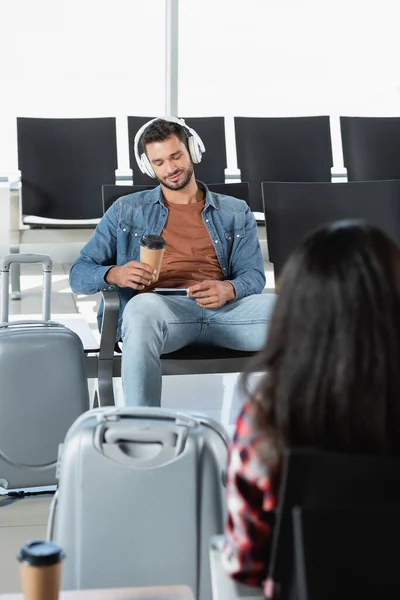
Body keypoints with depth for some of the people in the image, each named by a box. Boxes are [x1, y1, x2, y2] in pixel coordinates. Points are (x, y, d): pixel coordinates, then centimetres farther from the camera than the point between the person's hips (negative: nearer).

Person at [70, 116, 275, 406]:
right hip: (158, 308, -1)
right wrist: (115, 274, -9)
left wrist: (228, 289, -13)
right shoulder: (127, 210, 21)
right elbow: (79, 274, 16)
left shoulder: (236, 212, 23)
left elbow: (254, 275, 13)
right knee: (142, 307, -40)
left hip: (222, 308, 2)